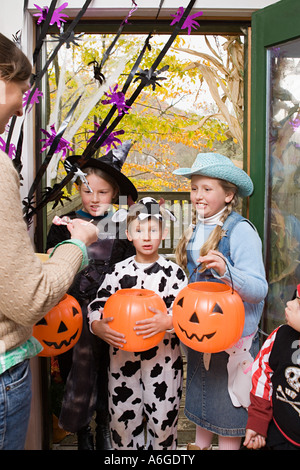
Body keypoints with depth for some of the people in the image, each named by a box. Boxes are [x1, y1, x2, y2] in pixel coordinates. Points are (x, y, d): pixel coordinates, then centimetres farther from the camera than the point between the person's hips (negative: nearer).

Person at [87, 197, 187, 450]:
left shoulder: (173, 272, -3)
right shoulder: (118, 271, 2)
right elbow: (97, 306, 1)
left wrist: (167, 322, -26)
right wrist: (100, 327, -19)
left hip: (163, 357, -2)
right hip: (123, 356, 2)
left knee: (163, 420, 8)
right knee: (122, 419, 12)